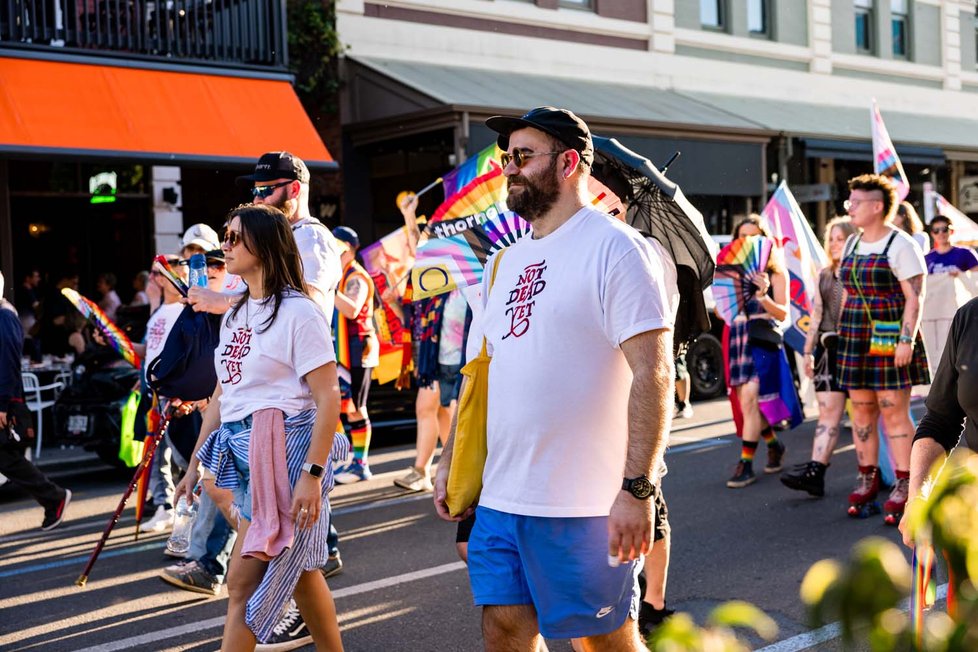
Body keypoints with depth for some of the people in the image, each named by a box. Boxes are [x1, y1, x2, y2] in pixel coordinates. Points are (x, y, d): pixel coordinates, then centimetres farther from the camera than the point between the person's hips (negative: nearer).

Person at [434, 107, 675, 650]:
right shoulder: (509, 261, 15)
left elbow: (653, 374, -16)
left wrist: (638, 489, -22)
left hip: (584, 504, -7)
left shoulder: (613, 247, -10)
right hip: (501, 496, 7)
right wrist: (449, 463, 16)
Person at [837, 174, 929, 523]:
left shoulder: (901, 245, -7)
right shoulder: (852, 244, 15)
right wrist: (843, 336, 15)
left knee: (894, 411, -6)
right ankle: (867, 479, 16)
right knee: (861, 410, 7)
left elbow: (914, 298, -11)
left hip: (891, 339, -7)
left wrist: (907, 340, -19)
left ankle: (904, 485, 0)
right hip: (855, 338, 7)